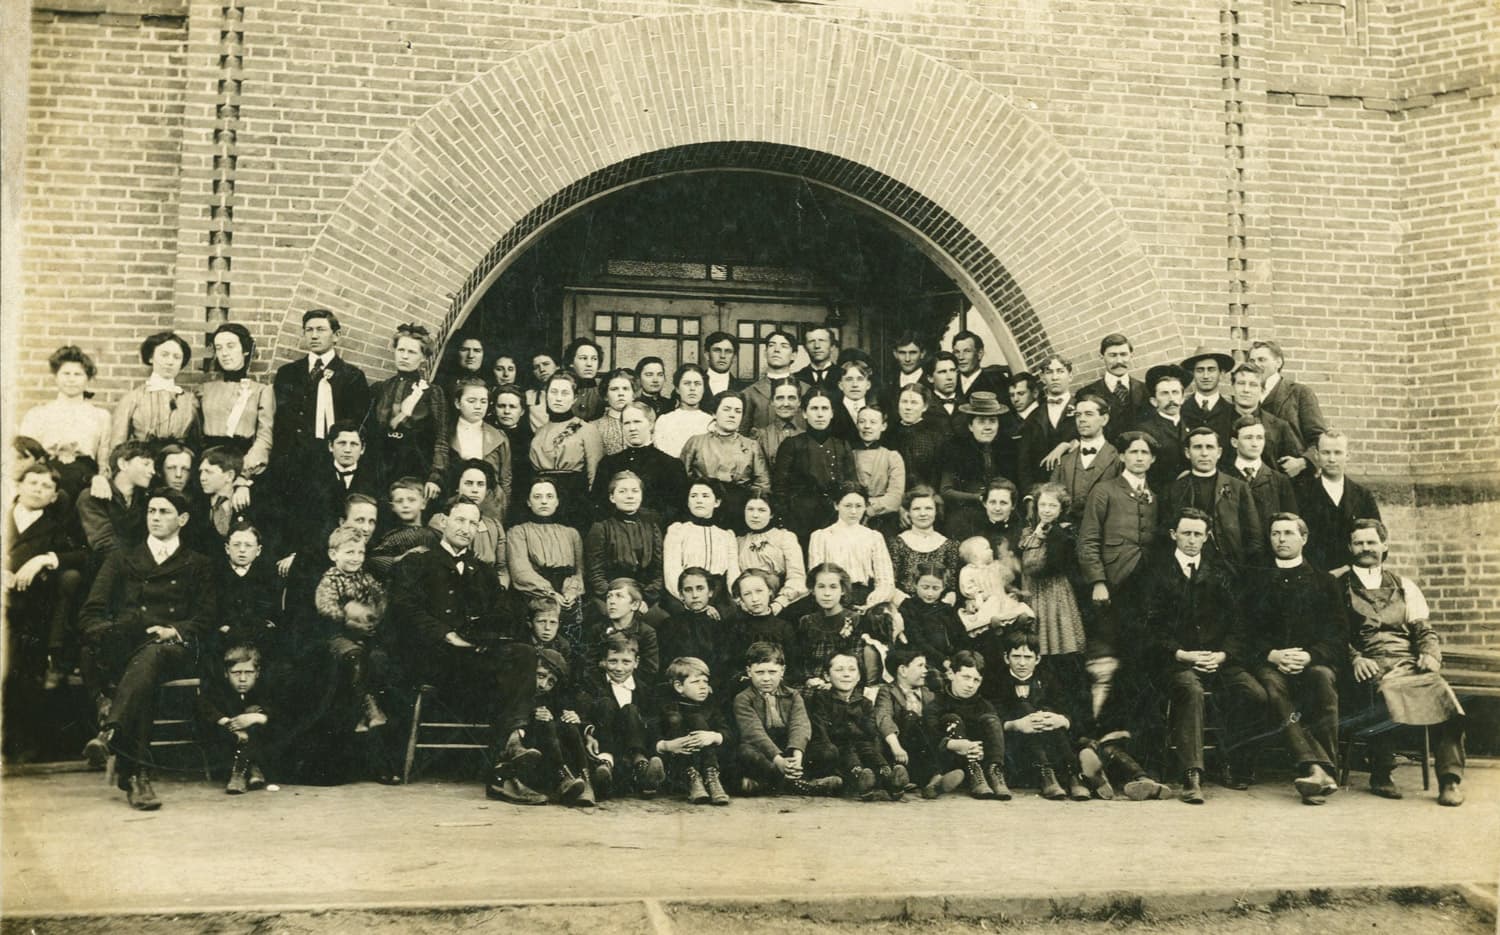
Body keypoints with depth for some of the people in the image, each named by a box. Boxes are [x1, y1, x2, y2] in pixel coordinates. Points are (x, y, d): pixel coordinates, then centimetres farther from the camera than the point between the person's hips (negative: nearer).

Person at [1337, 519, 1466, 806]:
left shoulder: (1403, 586, 24)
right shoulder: (1336, 584, 12)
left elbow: (1423, 629, 17)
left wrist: (1430, 654, -5)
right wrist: (1354, 659, -15)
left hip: (1409, 662, 3)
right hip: (1370, 666, -3)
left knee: (1442, 693, -29)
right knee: (1386, 692, -36)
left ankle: (1450, 778, -25)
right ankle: (1381, 774, -19)